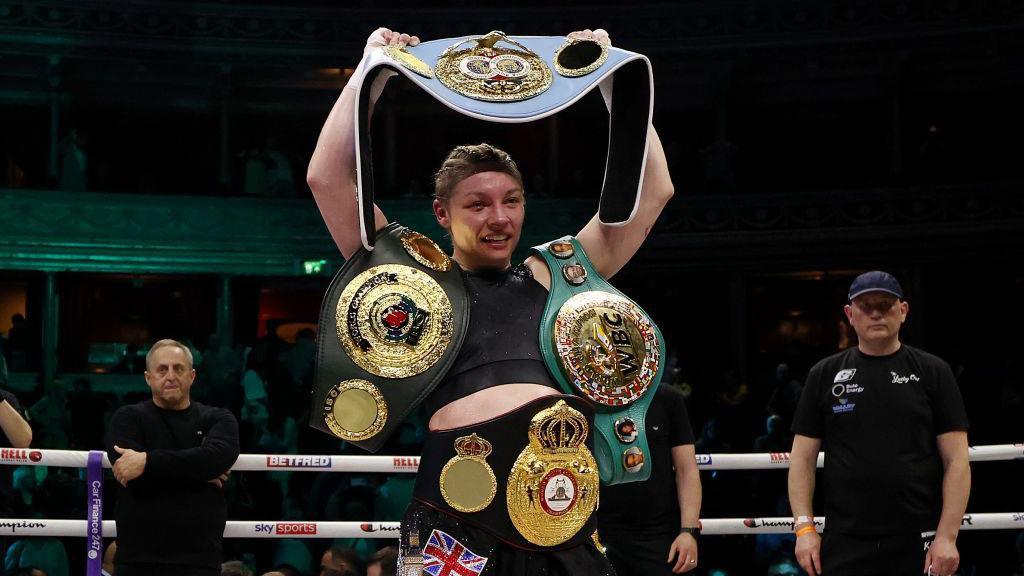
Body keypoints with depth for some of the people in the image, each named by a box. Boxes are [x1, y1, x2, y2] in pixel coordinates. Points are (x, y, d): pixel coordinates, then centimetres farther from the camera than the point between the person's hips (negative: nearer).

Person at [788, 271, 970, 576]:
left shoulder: (932, 372, 5)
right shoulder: (825, 375, 10)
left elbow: (956, 460, 1)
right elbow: (803, 457, 9)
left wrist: (947, 536, -8)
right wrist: (804, 527, -2)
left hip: (920, 543, -1)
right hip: (845, 544, 1)